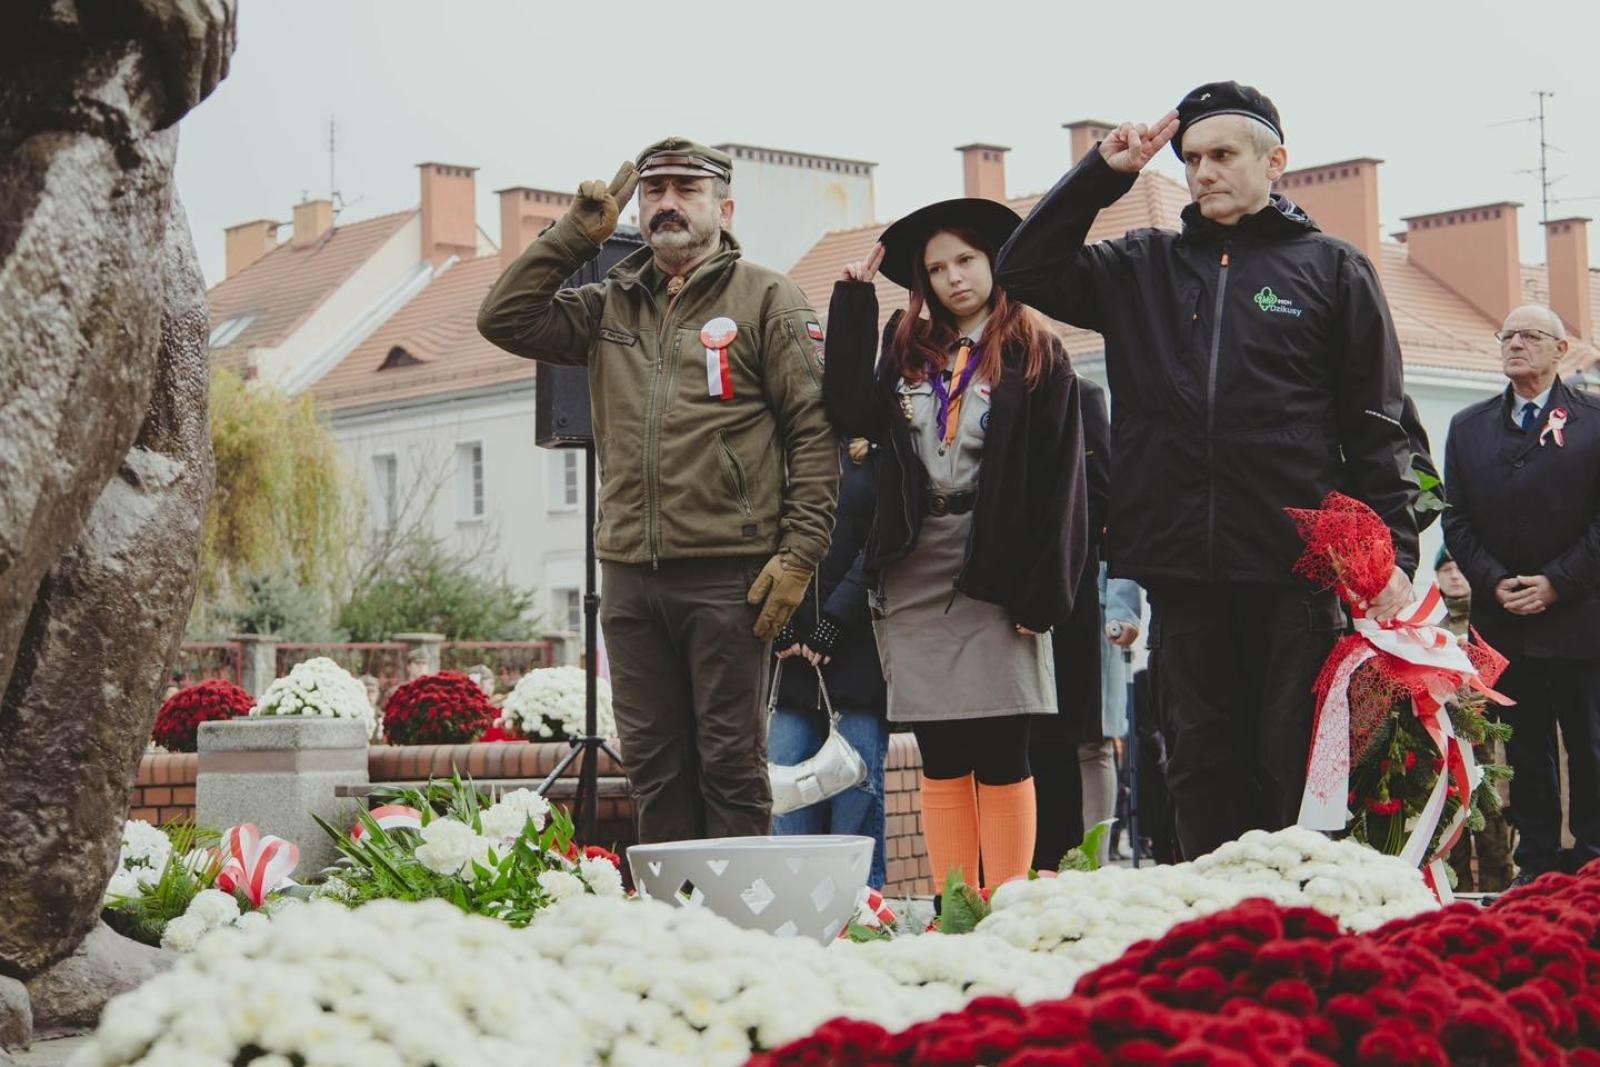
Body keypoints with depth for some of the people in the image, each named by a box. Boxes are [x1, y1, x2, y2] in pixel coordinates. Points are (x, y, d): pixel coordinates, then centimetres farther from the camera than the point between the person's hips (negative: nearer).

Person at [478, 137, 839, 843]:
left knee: (730, 762, -1)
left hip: (728, 574, -5)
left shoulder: (766, 297, 3)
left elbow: (814, 428, -3)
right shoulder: (609, 306, 18)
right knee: (653, 764, 9)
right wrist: (575, 234, 8)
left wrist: (800, 553, -11)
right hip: (629, 574, 5)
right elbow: (503, 318, 12)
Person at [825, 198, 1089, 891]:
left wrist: (1042, 592, -12)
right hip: (913, 575, 4)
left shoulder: (1037, 358, 0)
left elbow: (1059, 483, -5)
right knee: (941, 761, 7)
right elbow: (853, 414, -4)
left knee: (1000, 756, -3)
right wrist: (853, 304, -1)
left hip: (994, 576, -4)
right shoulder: (907, 352, 14)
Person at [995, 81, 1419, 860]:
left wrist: (1394, 554, -5)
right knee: (1203, 772, 7)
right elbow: (1025, 272, 12)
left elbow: (1374, 427, 4)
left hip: (1296, 569, -3)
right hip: (1182, 570, 3)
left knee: (1295, 769, -1)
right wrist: (1103, 173, 6)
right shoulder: (1144, 267, 16)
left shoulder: (1331, 269, 7)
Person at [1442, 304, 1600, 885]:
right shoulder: (1468, 427, 12)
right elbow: (1457, 520, 8)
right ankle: (1535, 863, 11)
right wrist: (1494, 583, -6)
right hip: (1502, 619, 3)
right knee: (1524, 747, 6)